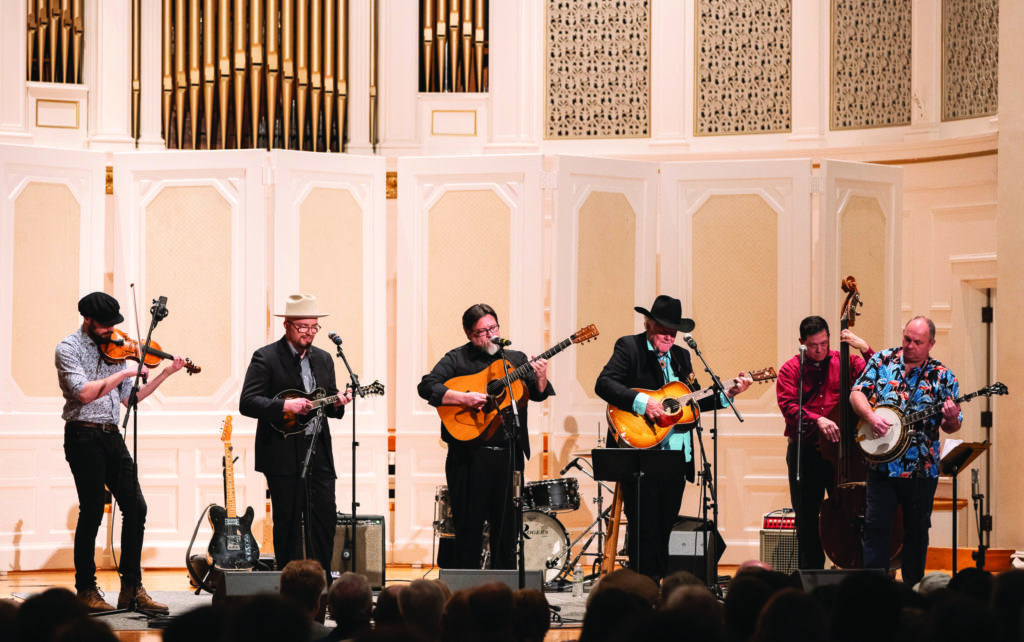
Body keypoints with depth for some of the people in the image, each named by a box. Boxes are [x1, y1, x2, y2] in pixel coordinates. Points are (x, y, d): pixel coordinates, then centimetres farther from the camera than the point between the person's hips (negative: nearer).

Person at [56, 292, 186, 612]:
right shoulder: (68, 348, -6)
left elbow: (129, 398, 15)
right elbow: (83, 392, -21)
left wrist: (165, 374, 8)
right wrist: (125, 372, -18)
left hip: (112, 437, 7)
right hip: (84, 437, -7)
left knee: (135, 508, 1)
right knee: (92, 512, -5)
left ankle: (131, 587, 8)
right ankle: (86, 590, 6)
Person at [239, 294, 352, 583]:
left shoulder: (323, 359, 15)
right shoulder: (266, 358, -5)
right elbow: (247, 403, -13)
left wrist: (336, 403, -4)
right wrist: (285, 406, -24)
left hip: (319, 453, 5)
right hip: (284, 456, -5)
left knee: (326, 520, 3)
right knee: (288, 524, 0)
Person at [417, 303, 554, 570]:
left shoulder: (515, 359, 15)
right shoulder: (457, 359, 2)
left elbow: (538, 394, 10)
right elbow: (426, 386, -9)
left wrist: (541, 379, -12)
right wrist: (464, 398, -19)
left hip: (508, 454, 4)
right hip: (471, 455, -4)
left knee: (507, 526, 8)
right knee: (469, 526, 0)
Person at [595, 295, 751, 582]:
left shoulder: (681, 355, 17)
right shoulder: (629, 347, -2)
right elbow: (604, 384, -14)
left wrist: (727, 394, 7)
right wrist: (641, 401, -24)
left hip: (675, 457, 6)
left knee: (665, 526, 9)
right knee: (644, 525, -8)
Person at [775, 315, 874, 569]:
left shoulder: (845, 363, 7)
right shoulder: (791, 369, 4)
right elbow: (788, 406, -9)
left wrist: (865, 349, -15)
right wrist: (817, 419, -23)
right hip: (804, 452, 0)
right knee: (807, 521, 5)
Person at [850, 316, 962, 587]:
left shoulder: (943, 377, 0)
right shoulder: (883, 361, 4)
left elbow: (952, 427, 1)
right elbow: (856, 393, 0)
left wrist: (951, 419, -22)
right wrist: (870, 416, -18)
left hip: (921, 470, -1)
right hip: (881, 464, 1)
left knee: (916, 531, 9)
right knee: (876, 525, -2)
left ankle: (913, 590, 20)